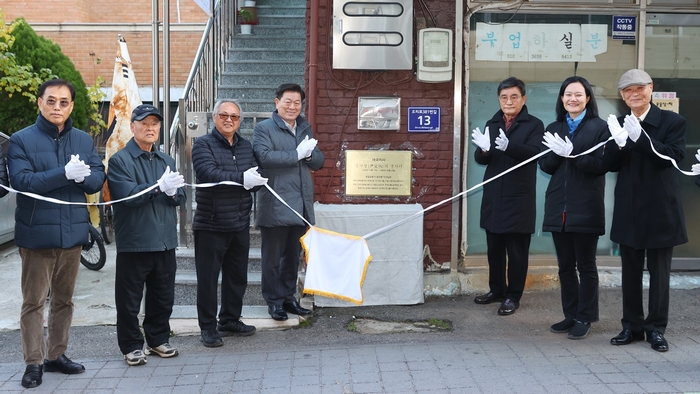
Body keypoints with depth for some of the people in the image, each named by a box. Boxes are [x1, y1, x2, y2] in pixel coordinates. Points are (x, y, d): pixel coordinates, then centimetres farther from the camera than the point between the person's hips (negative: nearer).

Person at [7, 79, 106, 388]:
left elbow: (99, 179, 3)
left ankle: (56, 355, 26)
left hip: (73, 232, 4)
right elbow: (21, 181, -17)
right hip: (37, 233, -4)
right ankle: (34, 363, 12)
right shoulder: (21, 140, -4)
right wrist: (65, 173, -24)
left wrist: (83, 176, -19)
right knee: (33, 302, 2)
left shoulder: (84, 140, 9)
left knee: (63, 300, 14)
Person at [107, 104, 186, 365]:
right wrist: (159, 185, -26)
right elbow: (127, 195, -18)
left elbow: (181, 197, 9)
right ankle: (131, 346, 17)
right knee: (129, 299, 4)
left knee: (163, 297, 14)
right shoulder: (119, 160, -5)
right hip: (134, 242, -5)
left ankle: (158, 340, 29)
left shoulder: (166, 161, 14)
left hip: (165, 242, 5)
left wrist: (173, 192, -13)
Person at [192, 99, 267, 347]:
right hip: (210, 225, -6)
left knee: (237, 277, 15)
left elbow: (256, 180, 6)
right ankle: (208, 327, 13)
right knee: (208, 278, 1)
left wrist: (255, 180, -17)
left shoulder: (246, 147, 13)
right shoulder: (203, 145, -5)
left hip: (240, 224, 6)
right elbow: (209, 173, -23)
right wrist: (242, 179, -25)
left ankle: (230, 321, 29)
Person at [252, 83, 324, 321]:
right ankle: (274, 301, 16)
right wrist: (297, 154, -19)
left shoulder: (305, 128, 16)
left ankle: (288, 297, 28)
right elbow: (264, 156, -22)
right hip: (275, 207, -6)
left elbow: (319, 160, 13)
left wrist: (309, 155, -10)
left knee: (293, 256, 16)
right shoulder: (264, 129, -5)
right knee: (272, 257, 5)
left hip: (301, 205, 6)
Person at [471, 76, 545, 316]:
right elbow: (481, 159, 5)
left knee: (516, 251, 3)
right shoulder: (492, 124, 12)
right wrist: (483, 149, -20)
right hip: (493, 197, 5)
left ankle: (513, 296, 13)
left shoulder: (534, 125, -3)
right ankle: (496, 289, 27)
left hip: (519, 199, -5)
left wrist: (509, 146, -37)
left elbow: (535, 153, -19)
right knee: (494, 249, 13)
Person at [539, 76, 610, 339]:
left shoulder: (600, 127, -3)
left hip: (586, 207, -5)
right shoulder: (553, 129, 12)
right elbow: (546, 166, 7)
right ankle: (570, 315, 21)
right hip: (558, 206, 5)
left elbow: (601, 165, -12)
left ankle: (584, 318, 13)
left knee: (585, 265, 4)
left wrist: (571, 153, -22)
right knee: (565, 265, 11)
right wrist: (557, 153, -13)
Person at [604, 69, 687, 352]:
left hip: (661, 209, -3)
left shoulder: (672, 121, -4)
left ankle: (656, 329, 15)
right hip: (629, 210, 3)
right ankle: (632, 326, 20)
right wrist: (619, 143, -23)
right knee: (630, 271, 10)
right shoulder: (618, 125, 6)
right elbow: (611, 165, -2)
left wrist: (640, 138, -29)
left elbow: (674, 156, -18)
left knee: (659, 271, 5)